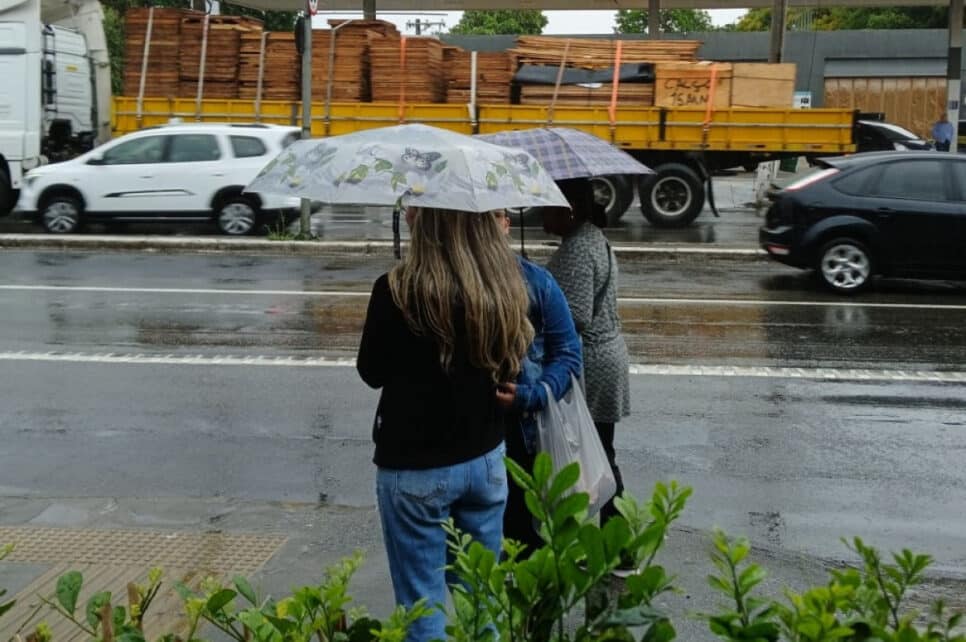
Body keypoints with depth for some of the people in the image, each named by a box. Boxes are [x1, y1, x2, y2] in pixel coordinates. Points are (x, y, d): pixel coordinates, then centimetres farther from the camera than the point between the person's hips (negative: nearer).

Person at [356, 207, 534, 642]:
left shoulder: (397, 291, -19)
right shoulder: (506, 286, -6)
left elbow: (371, 373, -4)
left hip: (414, 468, -4)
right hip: (487, 459, 5)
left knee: (423, 606, 9)